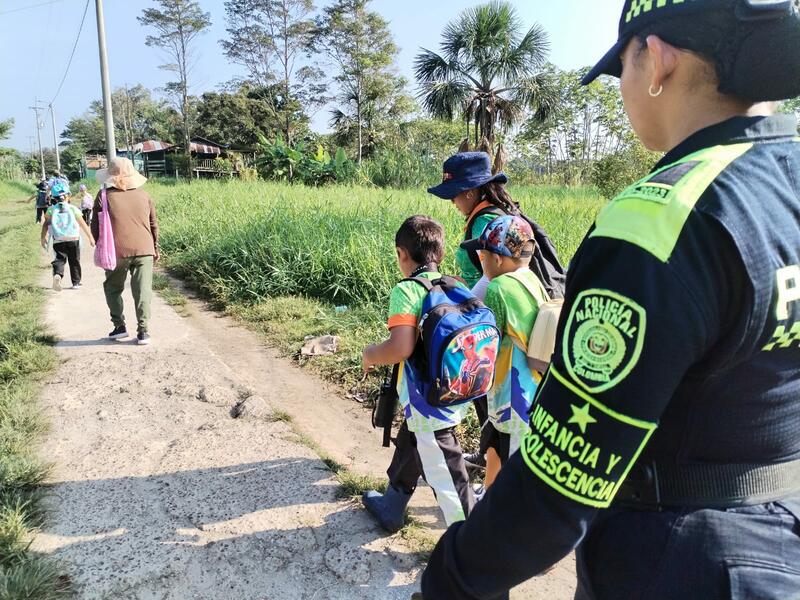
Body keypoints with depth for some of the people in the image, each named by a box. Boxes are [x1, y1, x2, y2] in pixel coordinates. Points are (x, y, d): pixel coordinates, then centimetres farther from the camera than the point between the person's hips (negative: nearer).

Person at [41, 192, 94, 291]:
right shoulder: (73, 209, 2)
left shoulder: (51, 210, 6)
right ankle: (76, 283, 17)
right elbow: (83, 224, 1)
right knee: (74, 261, 11)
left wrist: (43, 238, -1)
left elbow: (45, 224, -4)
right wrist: (90, 237, 6)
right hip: (73, 239, -1)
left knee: (59, 259, 5)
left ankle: (57, 274, -25)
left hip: (58, 241, 1)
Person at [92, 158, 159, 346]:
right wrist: (155, 248, 22)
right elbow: (154, 225, 13)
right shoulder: (144, 195, 8)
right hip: (144, 250, 2)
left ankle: (119, 325, 16)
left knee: (113, 289, 17)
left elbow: (95, 226, 4)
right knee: (142, 291, 2)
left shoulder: (104, 195, 0)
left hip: (116, 252, -1)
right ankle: (143, 331, -1)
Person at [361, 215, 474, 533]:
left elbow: (401, 347, -30)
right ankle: (390, 507, 49)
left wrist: (371, 354, -10)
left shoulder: (406, 291, -19)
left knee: (444, 475, 7)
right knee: (408, 451, 28)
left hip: (426, 403, -8)